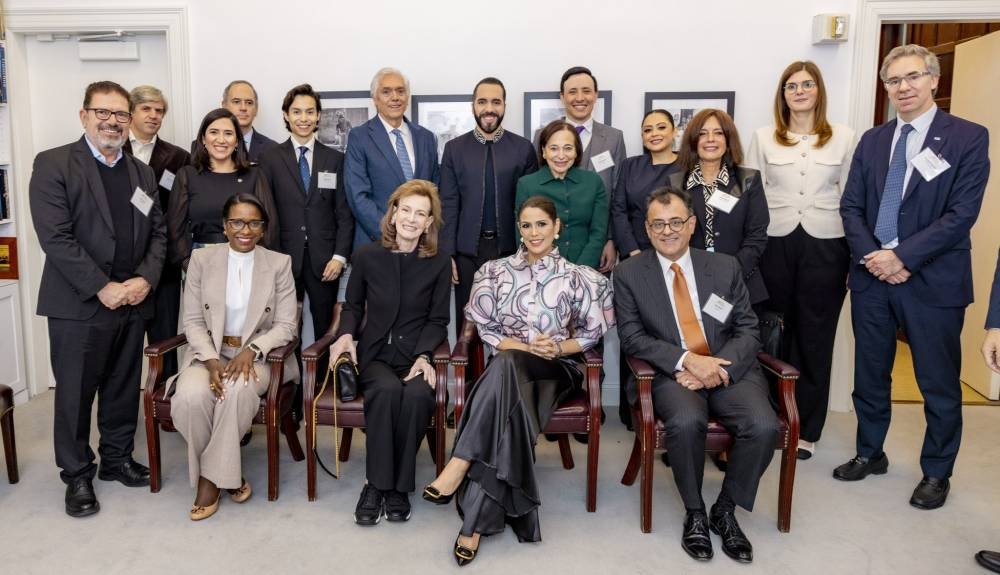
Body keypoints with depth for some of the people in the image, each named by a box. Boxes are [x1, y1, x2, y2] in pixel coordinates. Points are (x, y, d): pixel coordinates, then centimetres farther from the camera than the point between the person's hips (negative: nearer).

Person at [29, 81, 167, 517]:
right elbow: (54, 236, -13)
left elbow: (157, 232, 10)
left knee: (124, 388, 14)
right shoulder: (53, 164, -5)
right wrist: (102, 288, -17)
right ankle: (77, 475, 20)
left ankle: (117, 458, 30)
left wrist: (145, 278, -7)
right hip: (79, 304, -5)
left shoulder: (142, 172, 13)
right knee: (75, 393, 6)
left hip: (133, 301, 5)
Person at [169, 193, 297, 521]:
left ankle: (211, 476, -13)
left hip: (258, 355, -1)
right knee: (191, 395, -30)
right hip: (208, 352, 1)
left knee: (239, 389, -34)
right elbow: (193, 321, 1)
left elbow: (286, 325, -2)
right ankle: (227, 473, -7)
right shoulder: (202, 259, 3)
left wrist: (251, 350, -19)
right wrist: (211, 361, -15)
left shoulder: (279, 263, 1)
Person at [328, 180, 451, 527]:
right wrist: (346, 334, -4)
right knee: (387, 390, -34)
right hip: (375, 355, 0)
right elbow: (353, 306, 17)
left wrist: (423, 356, -12)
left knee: (418, 395, -34)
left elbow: (438, 320, 5)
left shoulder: (439, 264, 6)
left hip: (417, 357, 0)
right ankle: (376, 483, -20)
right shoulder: (367, 256, 7)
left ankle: (398, 486, -16)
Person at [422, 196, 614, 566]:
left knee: (506, 365, -37)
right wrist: (526, 347, -11)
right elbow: (486, 329, 6)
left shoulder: (577, 278, 7)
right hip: (510, 369, 2)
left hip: (557, 369, -1)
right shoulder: (496, 271, 10)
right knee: (509, 411, -36)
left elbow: (591, 333, 7)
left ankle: (459, 464, -41)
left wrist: (557, 347, -12)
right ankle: (479, 519, -36)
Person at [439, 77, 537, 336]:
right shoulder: (454, 148, 5)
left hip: (510, 249, 0)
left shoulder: (523, 148, 3)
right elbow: (448, 205, 3)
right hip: (467, 250, 1)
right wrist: (447, 254, -3)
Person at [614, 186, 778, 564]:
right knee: (686, 422, -34)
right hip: (672, 374, -2)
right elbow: (632, 337, -3)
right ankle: (694, 513, -6)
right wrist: (687, 360, -17)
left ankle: (725, 510, 1)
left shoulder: (725, 267, 10)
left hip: (728, 370, 3)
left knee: (764, 426, -25)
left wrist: (717, 368, -13)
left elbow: (748, 330, 6)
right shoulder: (629, 273, 4)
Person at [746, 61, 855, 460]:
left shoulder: (844, 138, 6)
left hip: (825, 244, 0)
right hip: (774, 243, 0)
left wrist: (857, 253, 2)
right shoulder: (763, 138, 6)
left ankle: (805, 428, 17)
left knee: (815, 337, 5)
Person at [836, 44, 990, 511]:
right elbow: (851, 206, 6)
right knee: (869, 376, 15)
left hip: (933, 280, -4)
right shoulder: (872, 141, 10)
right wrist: (871, 256, -10)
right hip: (871, 277, 4)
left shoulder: (968, 138, -4)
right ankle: (870, 453, 34)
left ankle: (936, 473, 26)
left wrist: (902, 256, -18)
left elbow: (962, 213, -12)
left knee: (939, 385, 8)